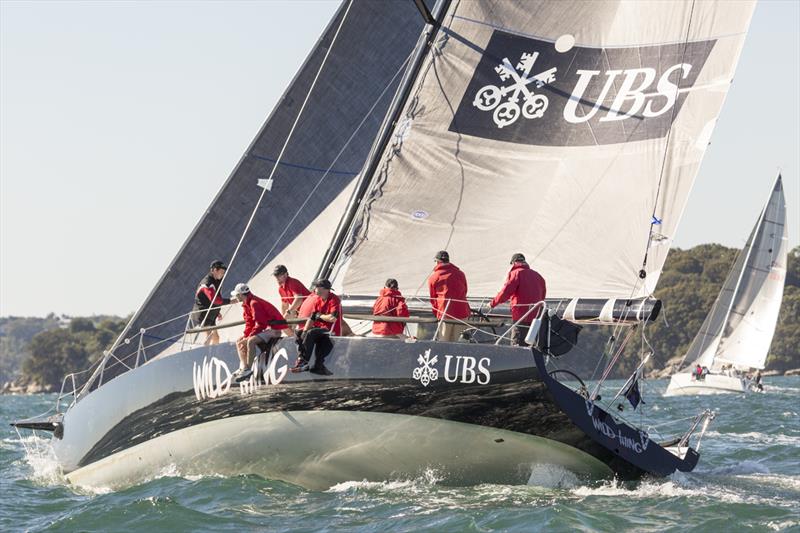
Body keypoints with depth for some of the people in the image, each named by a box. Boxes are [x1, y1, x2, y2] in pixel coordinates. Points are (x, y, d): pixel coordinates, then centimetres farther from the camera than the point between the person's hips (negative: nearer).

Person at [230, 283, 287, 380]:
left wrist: (249, 336, -21)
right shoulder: (247, 304, 10)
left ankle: (247, 369, -29)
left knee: (251, 341, -32)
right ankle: (243, 367, 2)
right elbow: (249, 323, 13)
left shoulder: (254, 303, -22)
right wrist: (245, 336, -2)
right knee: (239, 341, 11)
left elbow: (261, 323, -25)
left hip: (273, 329, -11)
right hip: (265, 328, 11)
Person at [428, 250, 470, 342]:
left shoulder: (433, 277, 5)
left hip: (444, 313, -2)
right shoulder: (460, 273, 12)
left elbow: (433, 298, 12)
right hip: (462, 312, 2)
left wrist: (437, 314, 25)